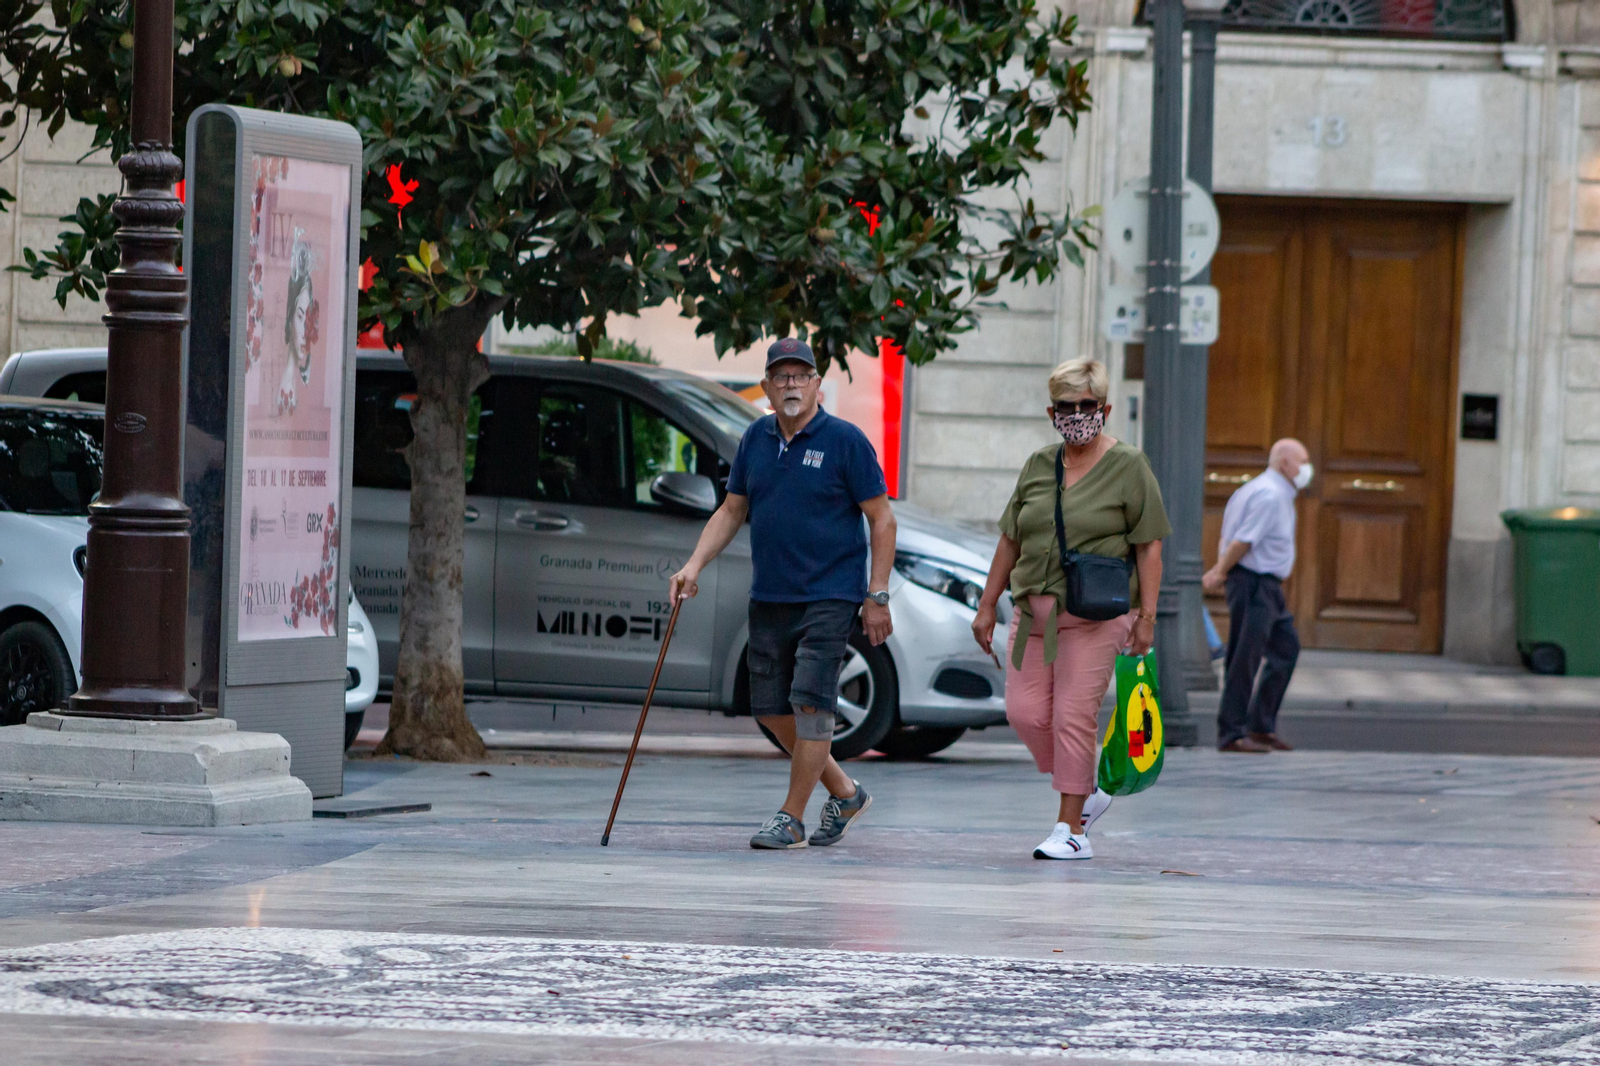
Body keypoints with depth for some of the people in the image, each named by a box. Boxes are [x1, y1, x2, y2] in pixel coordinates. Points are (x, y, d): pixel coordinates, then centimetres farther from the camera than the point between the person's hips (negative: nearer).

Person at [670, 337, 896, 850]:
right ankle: (844, 793, 24)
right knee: (771, 708, 7)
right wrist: (694, 566, 1)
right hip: (769, 596, 6)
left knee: (810, 704, -12)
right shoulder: (756, 439, 9)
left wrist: (877, 597, -10)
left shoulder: (845, 441, -7)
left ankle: (791, 817, -3)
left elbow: (882, 521, -5)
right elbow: (731, 512, 16)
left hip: (828, 597, -6)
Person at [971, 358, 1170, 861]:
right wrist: (987, 606, 16)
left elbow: (1149, 546, -2)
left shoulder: (1128, 466, 0)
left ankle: (1071, 829, -2)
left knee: (1074, 717, -9)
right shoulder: (1038, 466, 13)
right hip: (1035, 610, 5)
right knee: (1025, 712, -3)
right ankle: (1086, 794, 19)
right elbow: (1010, 541, 18)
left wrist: (1147, 615, -9)